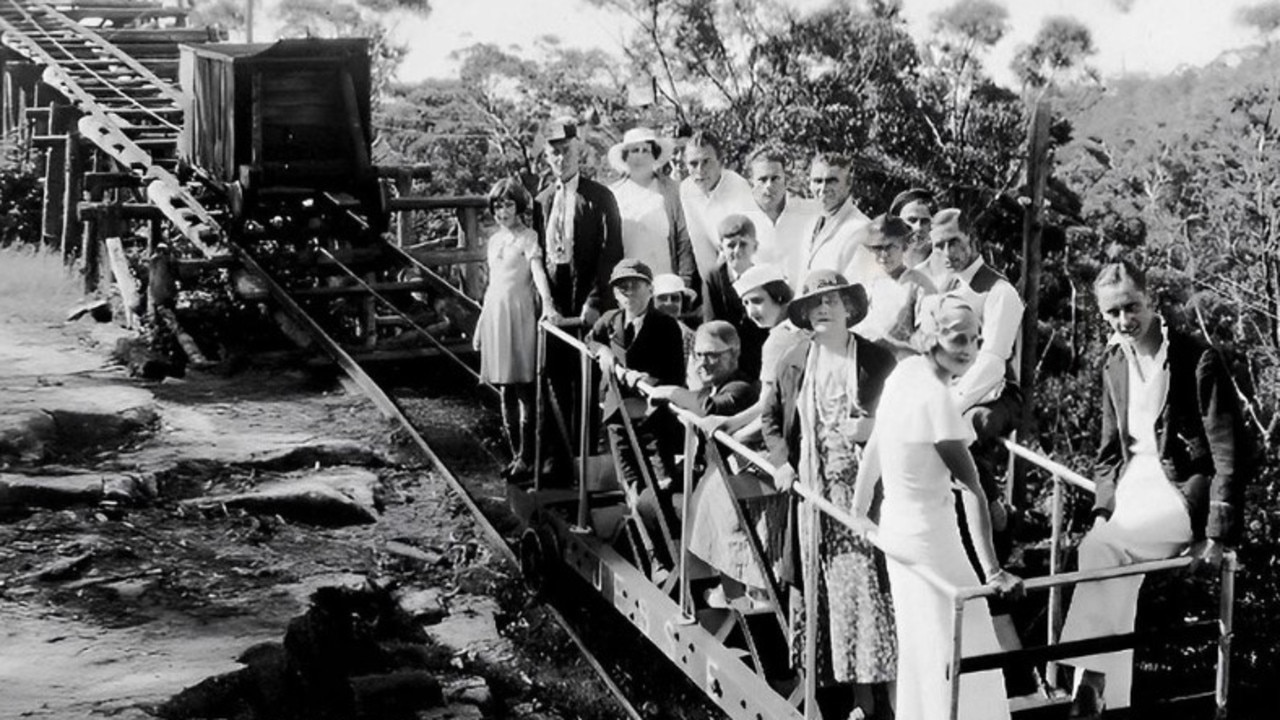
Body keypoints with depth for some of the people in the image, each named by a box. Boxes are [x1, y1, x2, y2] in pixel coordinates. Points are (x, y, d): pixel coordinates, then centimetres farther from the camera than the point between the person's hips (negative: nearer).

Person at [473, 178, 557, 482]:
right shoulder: (494, 240, 16)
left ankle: (526, 458, -2)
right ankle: (516, 454, 15)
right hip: (494, 314, 7)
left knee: (523, 390, -6)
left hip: (519, 314, -7)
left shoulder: (528, 237, -5)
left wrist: (547, 301, -38)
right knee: (506, 392, 9)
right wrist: (481, 325, 21)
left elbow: (538, 269, -20)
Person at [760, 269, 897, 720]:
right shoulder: (794, 362, 8)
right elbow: (770, 418, 17)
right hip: (811, 491, 3)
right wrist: (781, 461, 3)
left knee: (862, 580, -5)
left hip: (862, 491, -3)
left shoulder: (877, 360, -1)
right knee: (816, 585, 6)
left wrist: (872, 429, -14)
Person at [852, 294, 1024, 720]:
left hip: (896, 525, 9)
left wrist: (859, 511, 21)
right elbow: (972, 489, -26)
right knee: (960, 649, 2)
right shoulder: (938, 399, -24)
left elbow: (874, 445, 9)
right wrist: (992, 571, -27)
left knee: (920, 647, 23)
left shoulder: (905, 371, -1)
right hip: (928, 536, -9)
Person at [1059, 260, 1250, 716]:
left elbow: (1230, 452, -13)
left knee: (1101, 549, -25)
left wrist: (1218, 534, -17)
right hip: (1134, 487, 7)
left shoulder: (1199, 361, -12)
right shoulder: (1115, 363, 9)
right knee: (1113, 580, -7)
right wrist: (1103, 509, 3)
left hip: (1180, 491, -7)